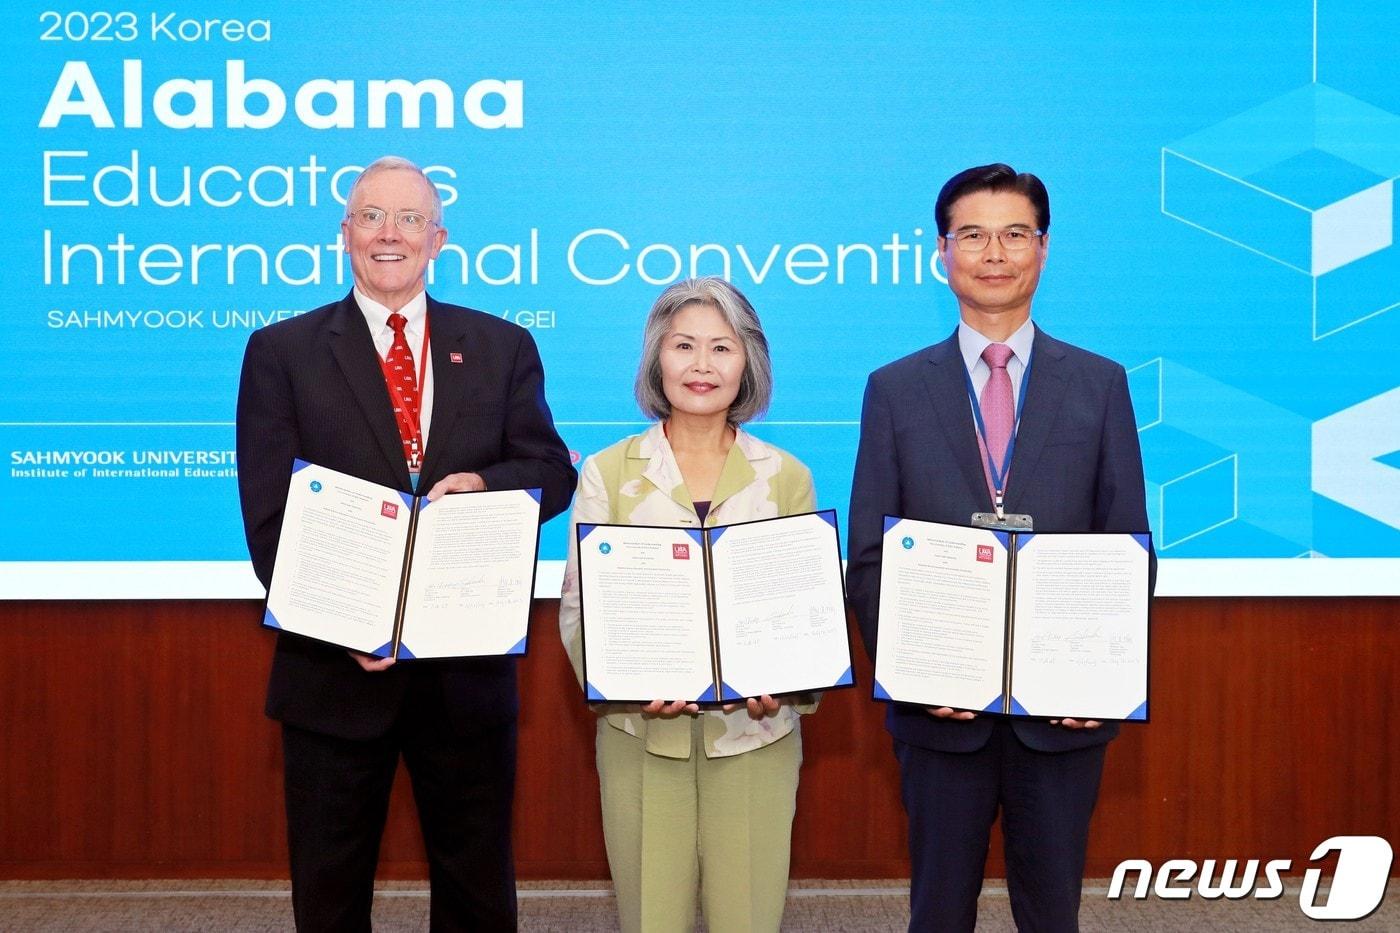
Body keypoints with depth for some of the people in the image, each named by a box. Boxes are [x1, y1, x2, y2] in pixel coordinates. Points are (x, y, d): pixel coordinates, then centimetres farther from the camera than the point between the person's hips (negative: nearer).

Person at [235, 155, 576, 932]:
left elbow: (553, 473, 4)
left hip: (469, 669, 1)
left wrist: (484, 483, -18)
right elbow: (269, 516, -5)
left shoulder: (502, 347, 7)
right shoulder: (282, 352, 1)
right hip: (336, 670, -1)